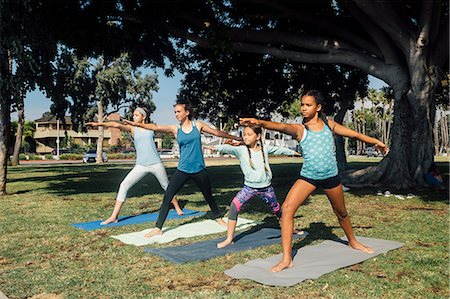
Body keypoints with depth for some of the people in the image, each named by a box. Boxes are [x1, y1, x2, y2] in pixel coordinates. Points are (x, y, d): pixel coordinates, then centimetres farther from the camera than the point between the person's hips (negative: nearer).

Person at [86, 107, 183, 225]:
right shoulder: (132, 128, 2)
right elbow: (117, 124, -14)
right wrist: (99, 124, -24)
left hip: (156, 163, 0)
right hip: (141, 165, 0)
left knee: (166, 186, 14)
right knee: (124, 186, -12)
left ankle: (177, 208, 35)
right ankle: (114, 216, -8)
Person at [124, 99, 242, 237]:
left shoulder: (198, 125, 0)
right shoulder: (175, 129, 0)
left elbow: (217, 133, 8)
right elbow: (155, 127, -13)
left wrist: (236, 138, 14)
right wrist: (137, 124, -28)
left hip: (199, 169, 0)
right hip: (182, 170, 0)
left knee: (208, 196, 16)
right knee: (167, 197, -8)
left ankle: (218, 218, 41)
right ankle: (158, 228, -1)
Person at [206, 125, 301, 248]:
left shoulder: (264, 148, -1)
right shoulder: (241, 150, -9)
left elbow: (279, 150, 14)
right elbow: (229, 148, -28)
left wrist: (293, 152, 29)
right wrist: (217, 147, -48)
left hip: (266, 187, 2)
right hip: (249, 187, -2)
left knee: (277, 210, 18)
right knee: (234, 205, -21)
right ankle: (229, 238, -14)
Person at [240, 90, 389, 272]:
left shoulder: (328, 124, 2)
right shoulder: (299, 129, -8)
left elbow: (353, 134, 14)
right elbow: (282, 127, -29)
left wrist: (374, 141, 23)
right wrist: (260, 122, -49)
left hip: (330, 176, 2)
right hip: (308, 177, -2)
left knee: (341, 213, 21)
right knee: (287, 208, -22)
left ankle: (353, 242, 52)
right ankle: (286, 258, -17)